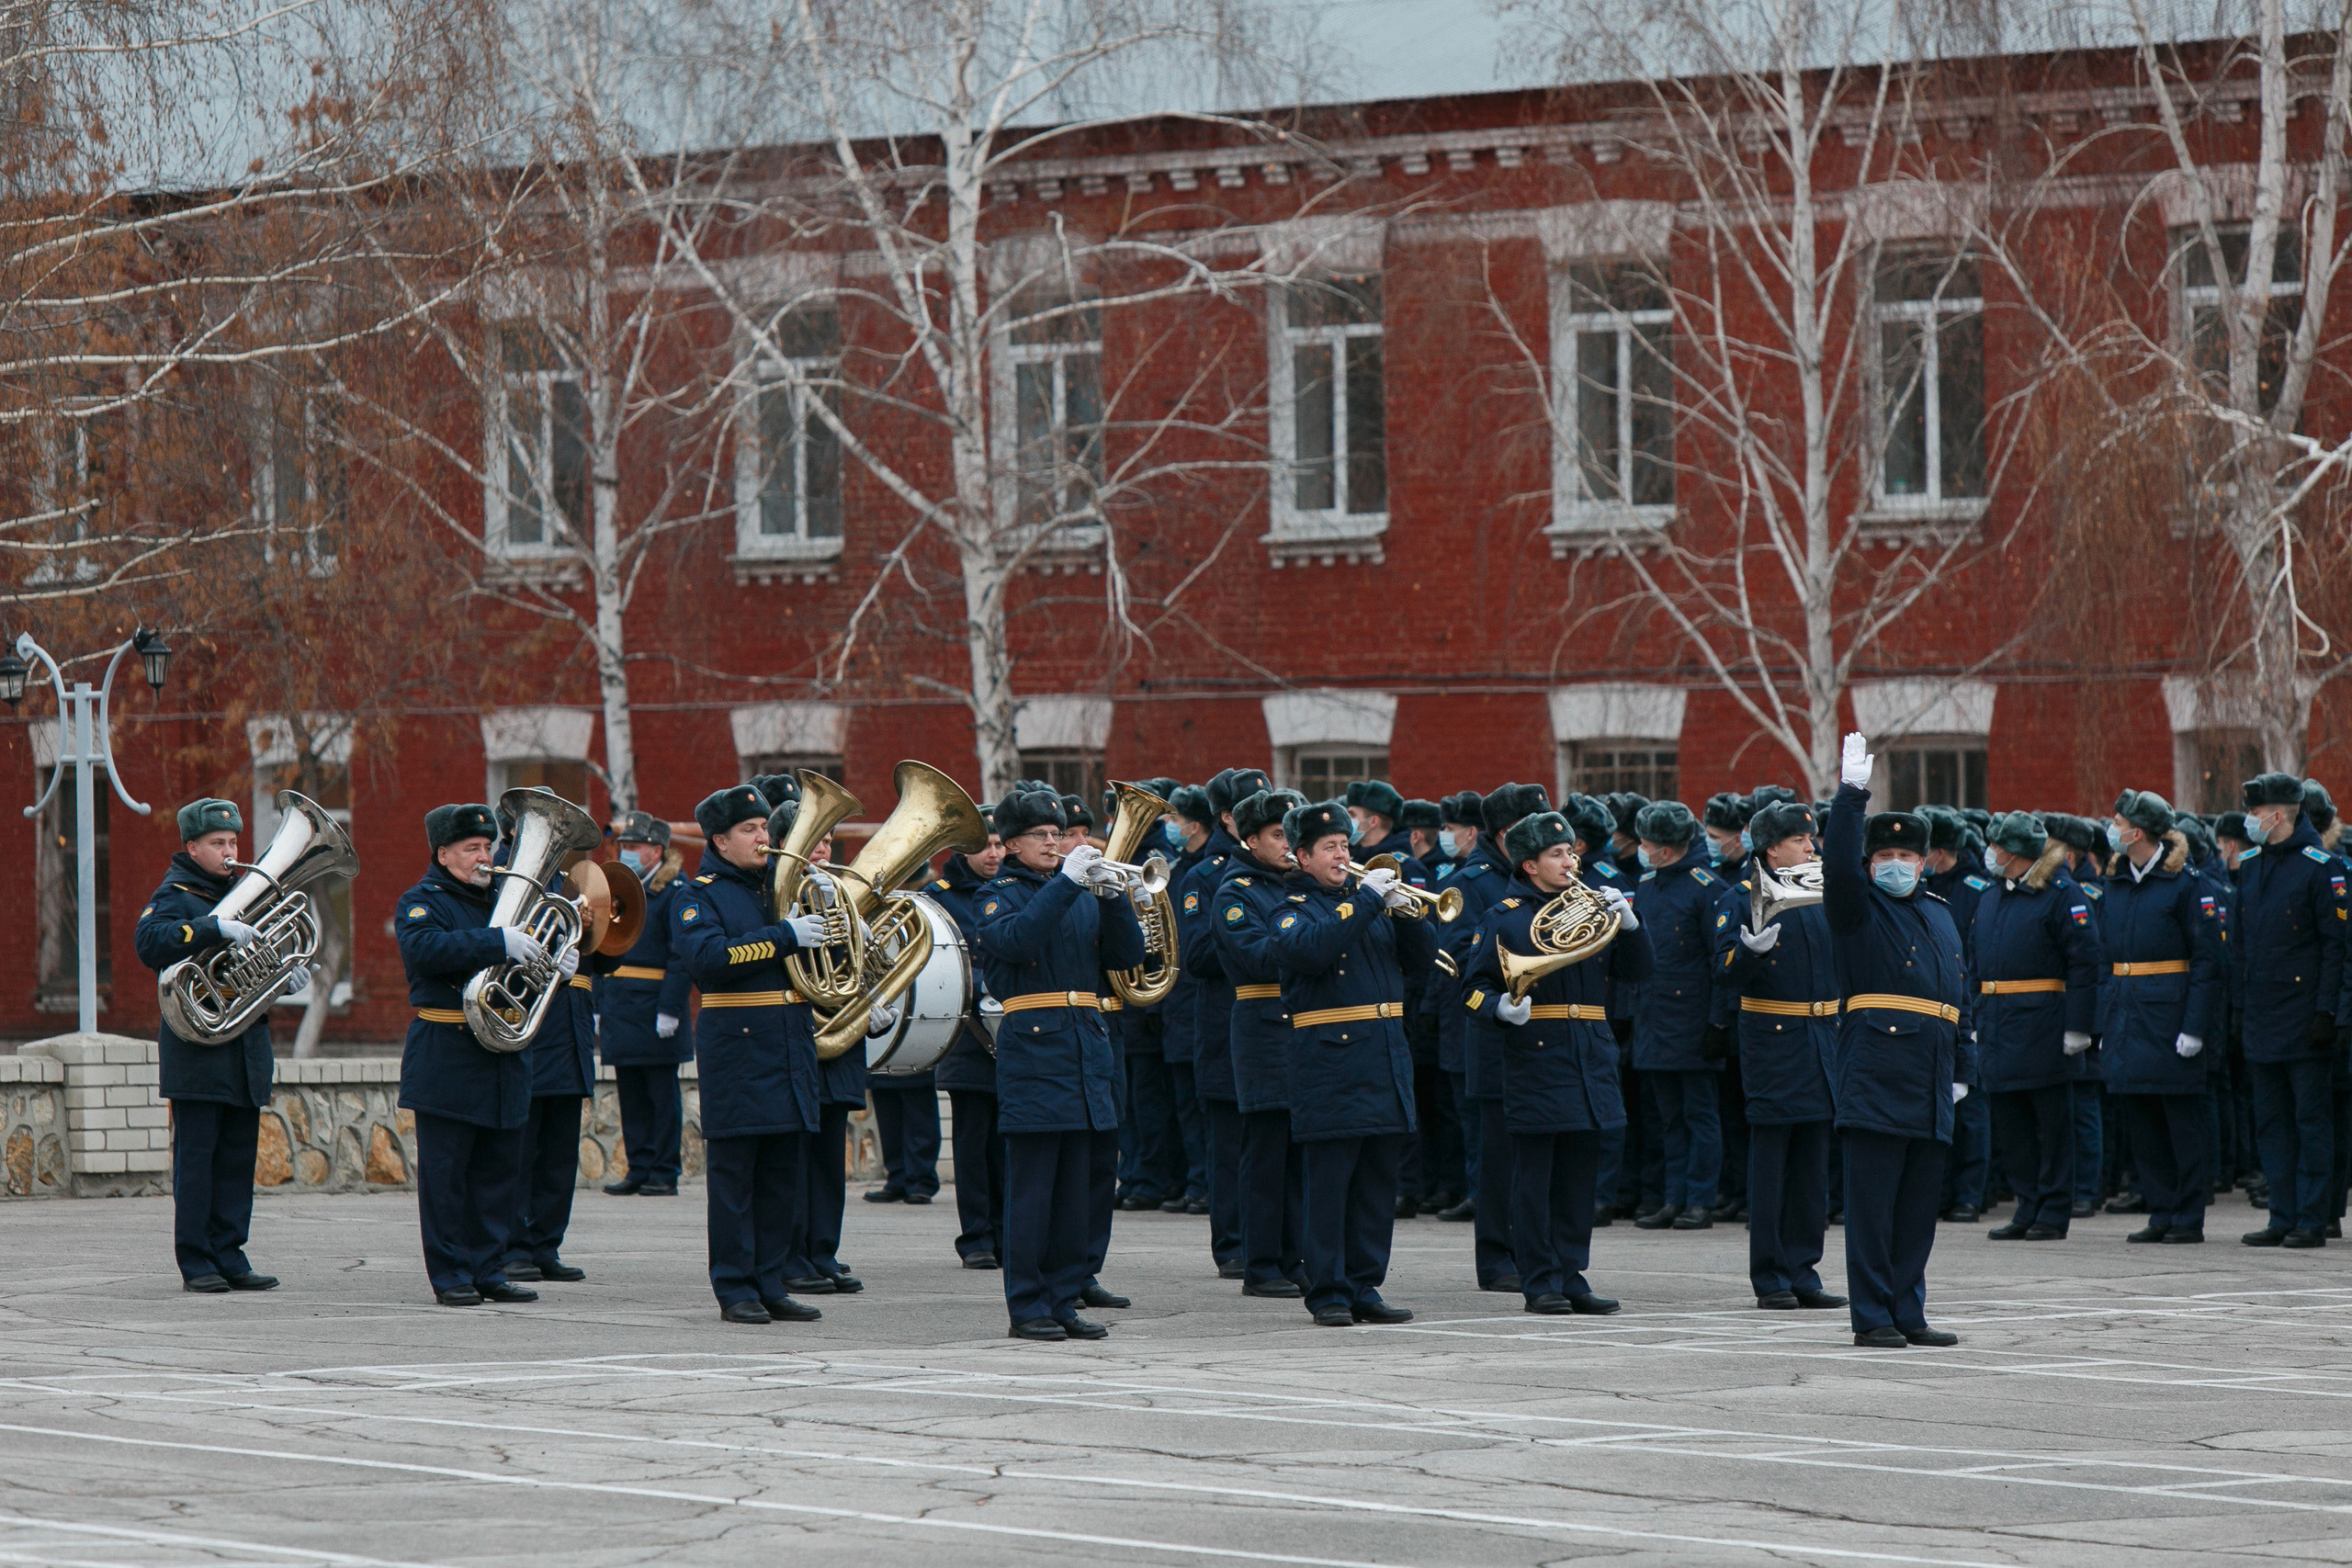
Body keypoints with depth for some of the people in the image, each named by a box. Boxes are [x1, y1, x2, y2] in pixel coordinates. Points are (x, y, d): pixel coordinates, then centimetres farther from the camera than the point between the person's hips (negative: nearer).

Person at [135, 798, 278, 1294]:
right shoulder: (175, 894, -4)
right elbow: (149, 941, -23)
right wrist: (217, 929, -31)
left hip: (246, 1045, 7)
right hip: (195, 1045, -7)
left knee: (238, 1155, 6)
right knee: (196, 1155, -5)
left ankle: (229, 1256, 11)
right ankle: (196, 1263, -1)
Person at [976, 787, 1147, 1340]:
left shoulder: (1083, 895, 17)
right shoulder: (1000, 896, 1)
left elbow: (1129, 955, 7)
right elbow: (1016, 940, -21)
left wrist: (1112, 896, -8)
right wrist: (1065, 882, -22)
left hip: (1088, 1045, 6)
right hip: (1033, 1045, -6)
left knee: (1089, 1180, 6)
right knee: (1033, 1185, -5)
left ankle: (1064, 1298, 13)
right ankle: (1027, 1307, -1)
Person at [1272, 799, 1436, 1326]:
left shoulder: (1368, 902, 17)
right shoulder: (1294, 910, -1)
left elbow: (1422, 957, 14)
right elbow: (1310, 950, -23)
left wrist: (1408, 912, -5)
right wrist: (1366, 900, -20)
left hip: (1386, 1059, 6)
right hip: (1330, 1060, -6)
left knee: (1378, 1182, 7)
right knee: (1330, 1180, -4)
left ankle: (1364, 1287, 13)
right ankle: (1329, 1293, 0)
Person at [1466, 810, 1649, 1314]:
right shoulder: (1507, 916, 1)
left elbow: (1637, 972, 9)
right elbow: (1477, 988, 0)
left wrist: (1628, 922, -7)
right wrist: (1500, 1008, -21)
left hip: (1591, 1059, 5)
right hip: (1535, 1059, -5)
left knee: (1580, 1174, 7)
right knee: (1535, 1176, -3)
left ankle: (1571, 1277, 13)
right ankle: (1540, 1282, 2)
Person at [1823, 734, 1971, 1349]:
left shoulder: (1940, 916, 21)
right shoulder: (1858, 909, 2)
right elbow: (1839, 863, -18)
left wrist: (1961, 1067, 19)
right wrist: (1852, 793, -22)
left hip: (1930, 1087, 6)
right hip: (1875, 1080, -6)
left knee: (1918, 1204, 8)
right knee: (1873, 1201, -5)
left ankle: (1908, 1313, 14)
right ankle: (1872, 1316, -3)